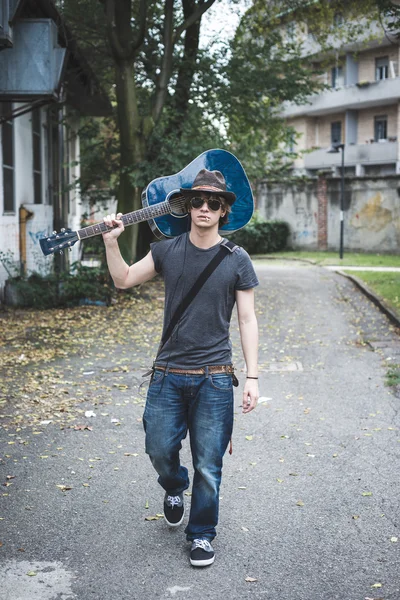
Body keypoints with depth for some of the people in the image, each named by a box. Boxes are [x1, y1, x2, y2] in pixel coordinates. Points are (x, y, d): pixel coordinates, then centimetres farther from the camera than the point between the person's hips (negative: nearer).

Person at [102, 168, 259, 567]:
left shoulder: (236, 260, -1)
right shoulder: (167, 251, 4)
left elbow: (247, 320, 0)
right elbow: (123, 280, 12)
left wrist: (252, 376, -5)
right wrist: (111, 240, -2)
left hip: (214, 378, -2)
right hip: (168, 374, 2)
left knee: (208, 466, 3)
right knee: (159, 449, 7)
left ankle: (201, 535, 23)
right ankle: (175, 489, 42)